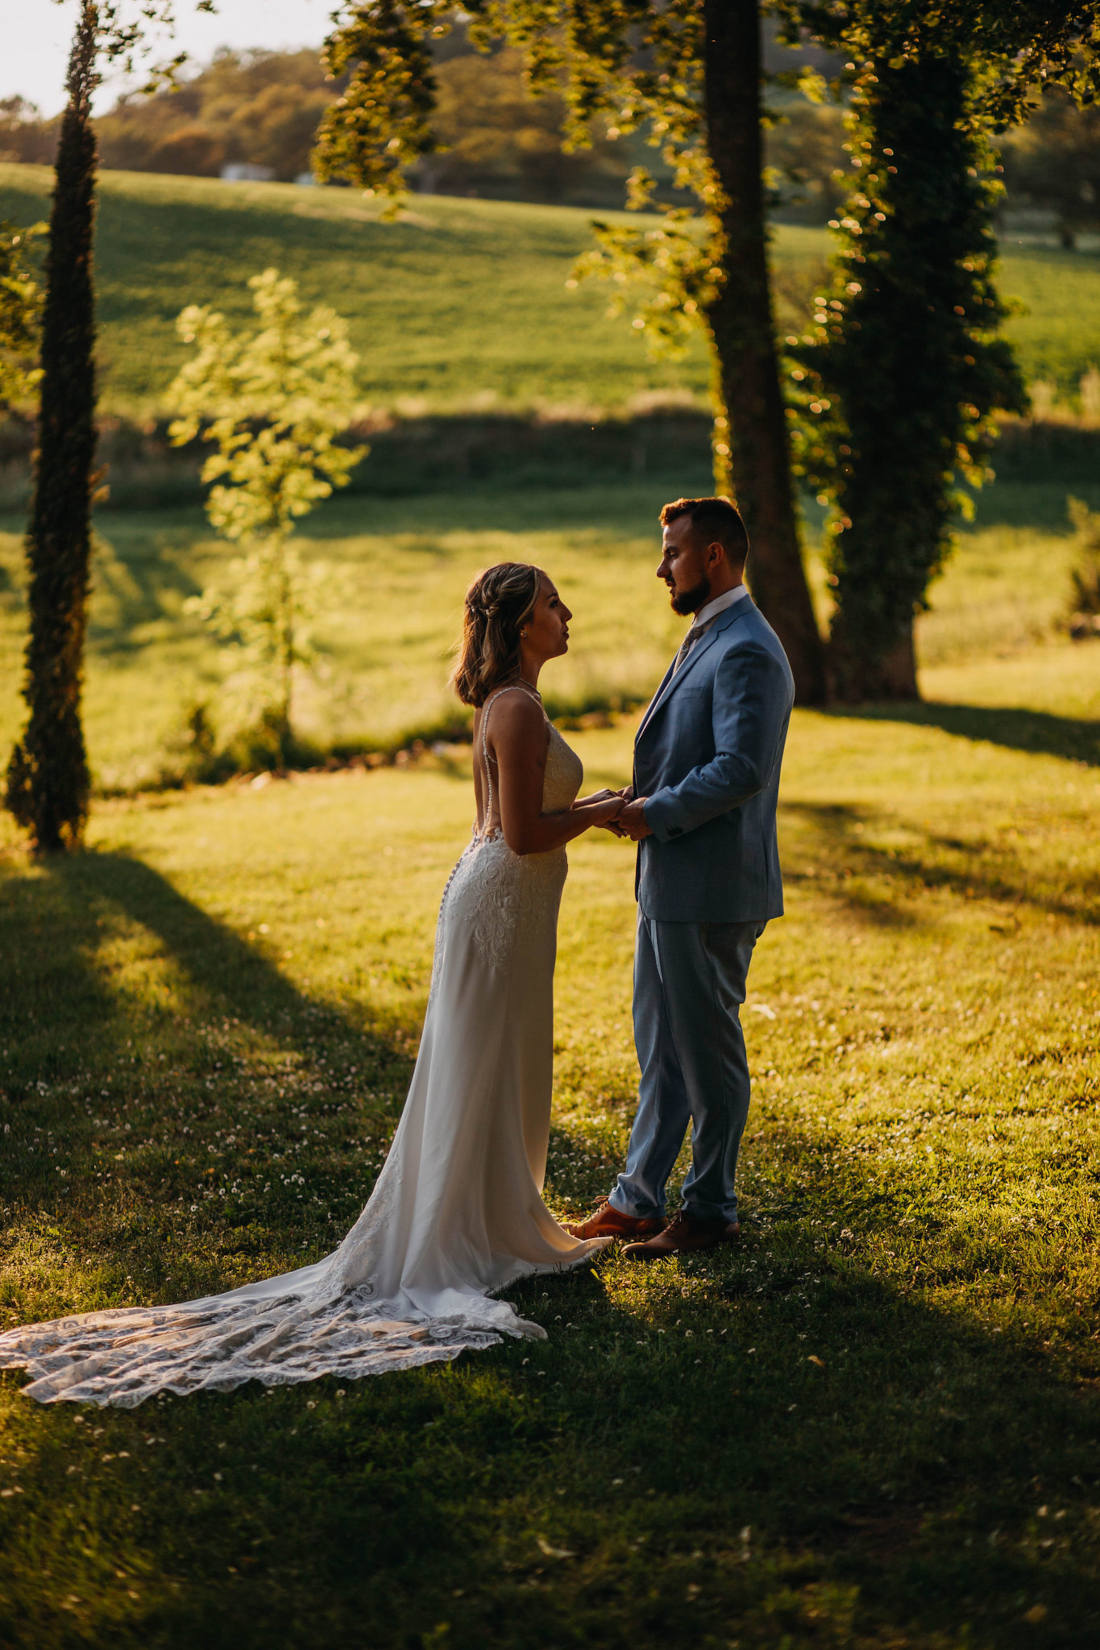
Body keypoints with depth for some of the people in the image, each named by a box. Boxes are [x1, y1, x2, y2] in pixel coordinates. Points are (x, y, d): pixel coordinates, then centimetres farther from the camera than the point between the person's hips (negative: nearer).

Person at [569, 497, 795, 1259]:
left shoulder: (746, 651, -18)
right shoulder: (707, 638, 16)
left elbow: (743, 768, -27)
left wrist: (657, 813, -17)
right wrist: (644, 804, 6)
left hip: (712, 889, -10)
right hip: (671, 882, 10)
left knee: (707, 1049, 2)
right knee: (661, 1047, 15)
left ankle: (711, 1210, 14)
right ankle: (637, 1200, 24)